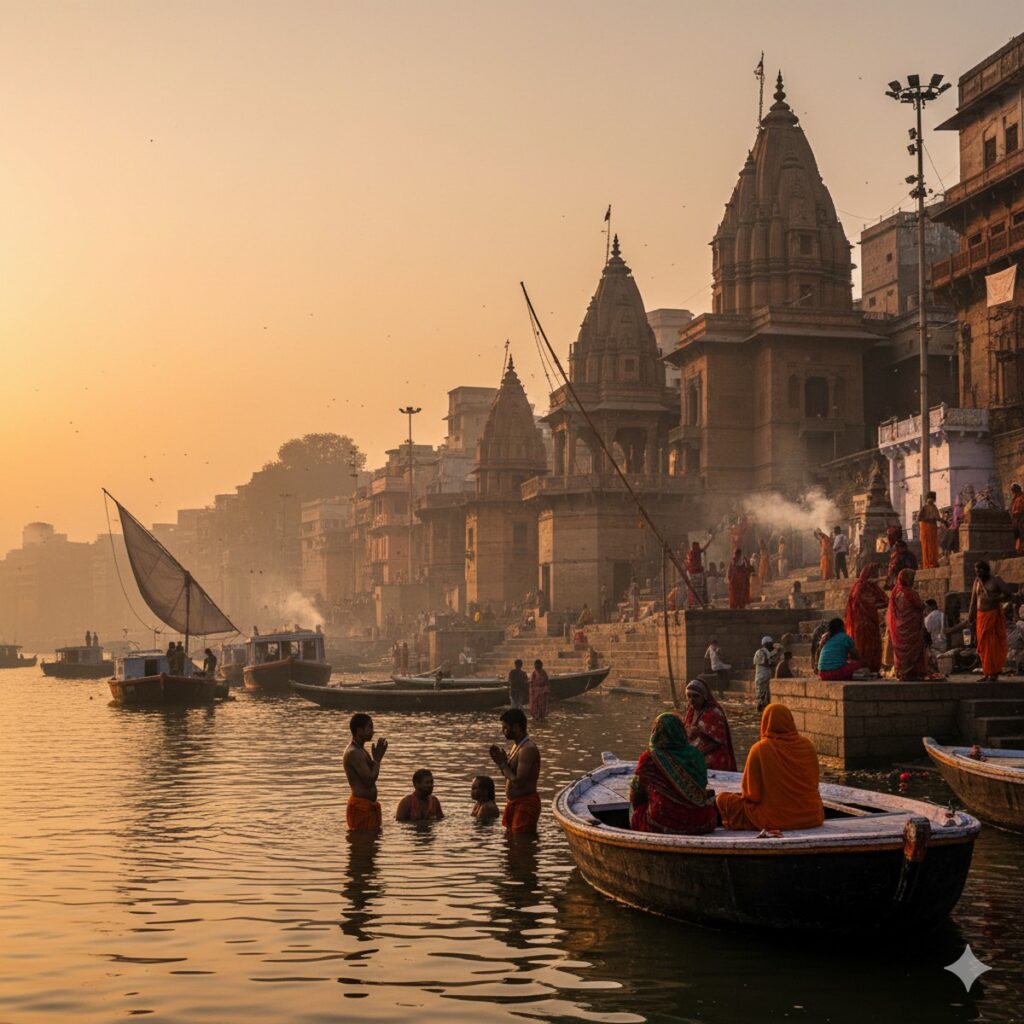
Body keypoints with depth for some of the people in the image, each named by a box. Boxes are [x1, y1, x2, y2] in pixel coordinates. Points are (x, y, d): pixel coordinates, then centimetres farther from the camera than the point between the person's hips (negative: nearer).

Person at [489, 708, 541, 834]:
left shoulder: (528, 749, -21)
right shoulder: (516, 746, 11)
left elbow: (518, 782, -26)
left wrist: (503, 764, -15)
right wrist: (500, 762, 2)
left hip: (525, 804, -10)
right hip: (513, 803, 10)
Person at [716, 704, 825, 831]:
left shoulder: (759, 750, -15)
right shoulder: (807, 745, -3)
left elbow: (751, 793, -10)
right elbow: (814, 782, 9)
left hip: (775, 820, -6)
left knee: (722, 799, 9)